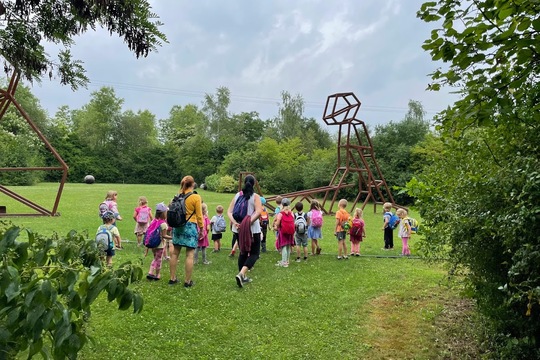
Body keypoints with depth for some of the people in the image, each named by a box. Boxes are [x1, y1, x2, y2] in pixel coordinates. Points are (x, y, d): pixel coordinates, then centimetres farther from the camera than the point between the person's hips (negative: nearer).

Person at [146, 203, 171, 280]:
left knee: (155, 258, 21)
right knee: (159, 259, 9)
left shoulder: (154, 221, 1)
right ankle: (157, 275, 19)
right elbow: (164, 235, -20)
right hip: (160, 244, -6)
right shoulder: (163, 224, -19)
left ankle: (150, 273, 12)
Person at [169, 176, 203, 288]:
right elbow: (199, 215, -7)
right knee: (190, 254, 1)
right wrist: (201, 228, 4)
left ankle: (172, 278, 22)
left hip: (178, 225, 5)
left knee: (174, 253, 12)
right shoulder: (196, 197, -9)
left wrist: (174, 224, 16)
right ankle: (187, 281, 4)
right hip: (190, 226, -5)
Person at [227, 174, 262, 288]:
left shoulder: (237, 195, 6)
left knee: (243, 252, 19)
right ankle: (241, 274, -16)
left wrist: (234, 223, -11)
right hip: (252, 230, -5)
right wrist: (249, 223, -22)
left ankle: (243, 277, 24)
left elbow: (229, 212, 0)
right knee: (254, 253, 4)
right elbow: (258, 212, -21)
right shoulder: (255, 196, -7)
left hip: (238, 230, 5)